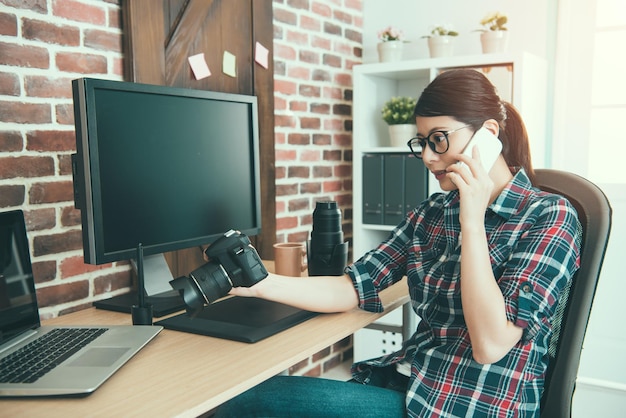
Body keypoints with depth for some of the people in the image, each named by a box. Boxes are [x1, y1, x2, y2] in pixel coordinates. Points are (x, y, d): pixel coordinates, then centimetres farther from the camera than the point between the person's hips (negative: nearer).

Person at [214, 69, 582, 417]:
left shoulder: (549, 217, -11)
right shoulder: (431, 213, 7)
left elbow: (490, 345, -21)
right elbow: (351, 289, -1)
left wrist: (472, 224, -22)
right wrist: (261, 283, -14)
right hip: (407, 380, 6)